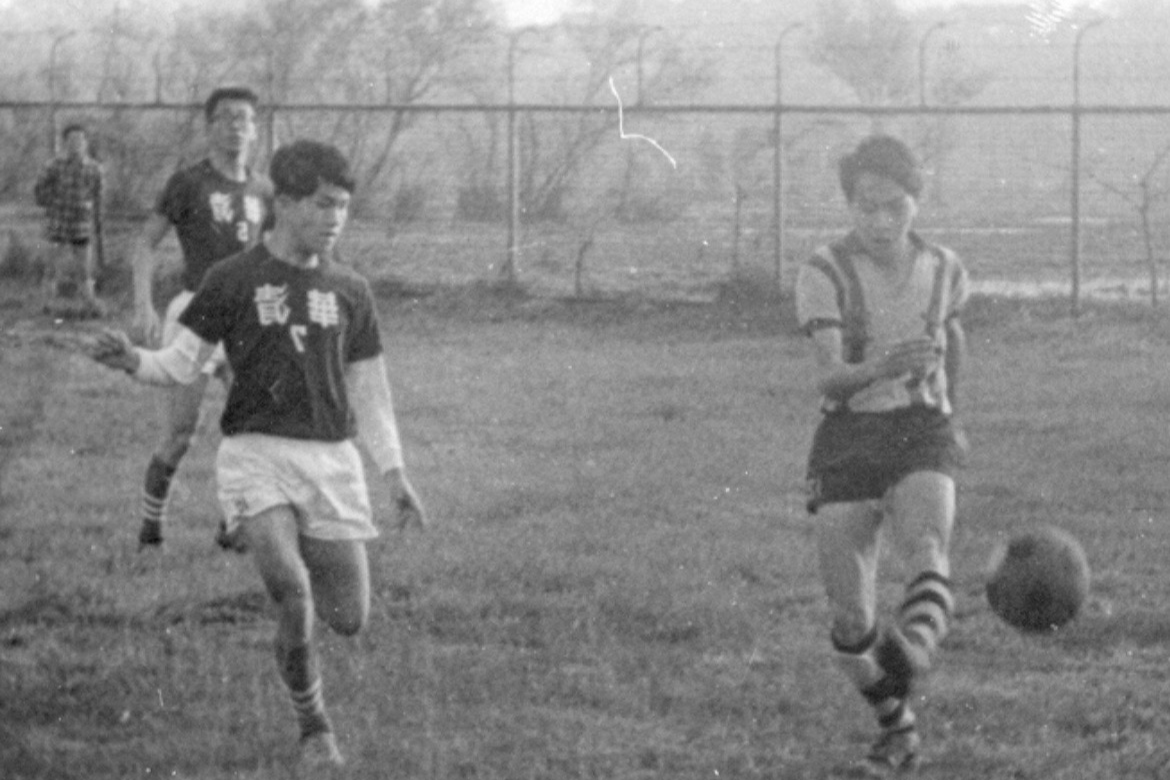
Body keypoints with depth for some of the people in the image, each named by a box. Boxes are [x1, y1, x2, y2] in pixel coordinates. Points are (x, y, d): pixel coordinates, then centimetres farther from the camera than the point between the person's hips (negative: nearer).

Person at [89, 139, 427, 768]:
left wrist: (394, 473, 11)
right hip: (256, 453, -3)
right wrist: (133, 361, -22)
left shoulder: (349, 292, 10)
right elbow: (183, 362, 0)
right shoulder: (233, 282, 0)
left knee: (349, 618, -1)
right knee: (290, 593, -22)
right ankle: (313, 727, -2)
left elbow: (368, 390, 16)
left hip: (331, 457, 3)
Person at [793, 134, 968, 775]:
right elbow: (828, 379, -18)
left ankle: (909, 658, -57)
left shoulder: (943, 271, 4)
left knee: (927, 548, -32)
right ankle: (896, 725, 22)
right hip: (847, 441, -1)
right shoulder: (825, 274, -7)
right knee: (850, 619, -2)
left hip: (922, 438, 1)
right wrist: (881, 367, -38)